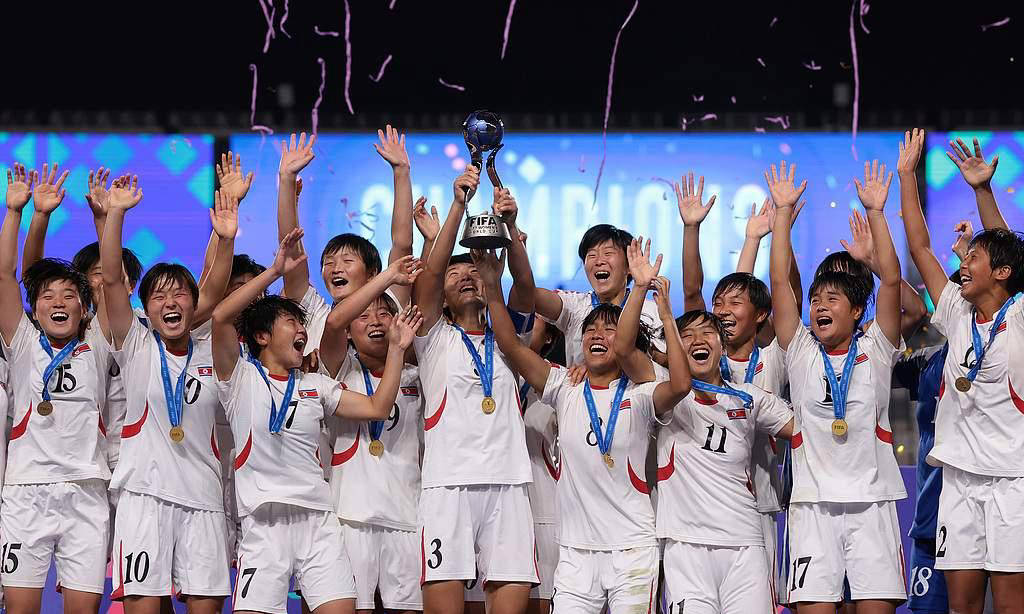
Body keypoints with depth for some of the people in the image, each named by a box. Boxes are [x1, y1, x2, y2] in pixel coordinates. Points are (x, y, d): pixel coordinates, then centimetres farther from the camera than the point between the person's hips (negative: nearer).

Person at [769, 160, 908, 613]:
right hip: (814, 503, 1)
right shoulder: (801, 353, 11)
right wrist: (783, 211, 4)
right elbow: (780, 283, 5)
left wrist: (875, 211, -3)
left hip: (872, 502, -1)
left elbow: (891, 282, -1)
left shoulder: (875, 351, 9)